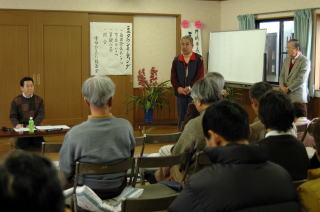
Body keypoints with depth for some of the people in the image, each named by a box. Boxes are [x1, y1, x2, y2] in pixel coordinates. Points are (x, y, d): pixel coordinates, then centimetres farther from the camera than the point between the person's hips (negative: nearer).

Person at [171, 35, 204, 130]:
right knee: (181, 118, 7)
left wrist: (190, 88, -17)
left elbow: (200, 76, -7)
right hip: (180, 93, 3)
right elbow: (173, 77, 6)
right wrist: (178, 88, -10)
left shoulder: (198, 59, 0)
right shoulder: (176, 60, 8)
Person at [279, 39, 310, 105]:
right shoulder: (286, 60, 14)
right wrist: (282, 86, -4)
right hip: (285, 93, 6)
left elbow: (301, 80, -15)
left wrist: (288, 89, -13)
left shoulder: (305, 61, -9)